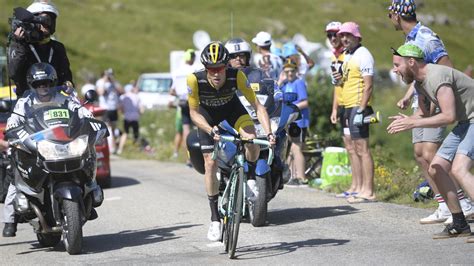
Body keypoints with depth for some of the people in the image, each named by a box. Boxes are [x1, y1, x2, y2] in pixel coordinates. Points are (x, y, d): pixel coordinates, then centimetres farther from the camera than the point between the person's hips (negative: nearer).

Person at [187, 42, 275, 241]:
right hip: (207, 114, 0)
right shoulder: (195, 79, -35)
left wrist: (268, 132, -43)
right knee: (210, 163, -8)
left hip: (231, 107, 0)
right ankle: (215, 219, 2)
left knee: (252, 139, -29)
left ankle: (250, 179, -1)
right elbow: (194, 113, -23)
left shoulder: (236, 76, -35)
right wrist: (211, 130, -40)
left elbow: (257, 105, -31)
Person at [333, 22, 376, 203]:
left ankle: (368, 192, -12)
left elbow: (368, 85, -17)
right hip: (348, 107, 10)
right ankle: (358, 188, 17)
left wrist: (360, 110, -23)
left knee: (362, 148, -11)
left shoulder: (362, 55, -11)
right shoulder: (347, 55, 18)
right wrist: (339, 79, 7)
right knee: (352, 149, 12)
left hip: (359, 106, -10)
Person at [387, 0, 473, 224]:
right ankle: (444, 208, 7)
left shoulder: (426, 38, -16)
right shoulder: (410, 39, 14)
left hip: (436, 103, -10)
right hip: (422, 104, 10)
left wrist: (431, 103, -23)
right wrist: (407, 97, 12)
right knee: (419, 154, 5)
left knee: (429, 155, -17)